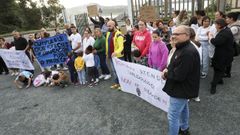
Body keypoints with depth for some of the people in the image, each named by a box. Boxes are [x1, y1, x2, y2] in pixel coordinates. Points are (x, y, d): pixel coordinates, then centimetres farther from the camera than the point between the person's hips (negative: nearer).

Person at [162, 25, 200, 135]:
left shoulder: (188, 53, -30)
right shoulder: (183, 48, 6)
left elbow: (178, 75, -32)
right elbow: (176, 66, 15)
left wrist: (166, 74, -13)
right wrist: (168, 69, -5)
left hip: (181, 89, -11)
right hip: (183, 87, 11)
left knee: (172, 116, -1)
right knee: (183, 108, 28)